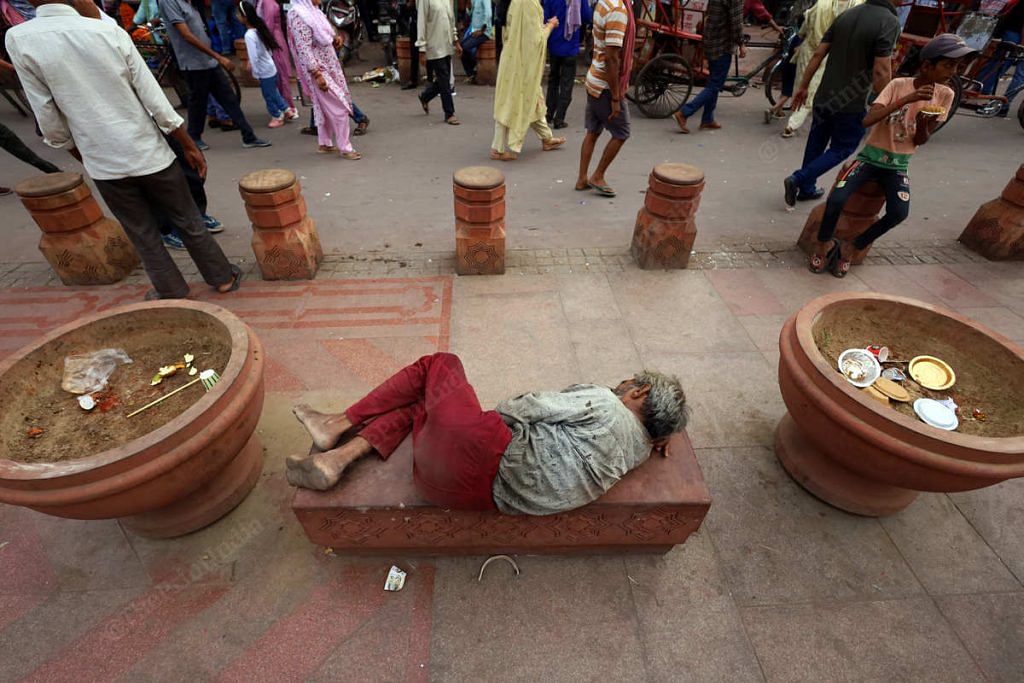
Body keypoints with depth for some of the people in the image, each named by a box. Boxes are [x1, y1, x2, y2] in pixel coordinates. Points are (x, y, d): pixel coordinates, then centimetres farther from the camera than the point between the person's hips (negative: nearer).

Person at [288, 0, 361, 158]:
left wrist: (334, 39, 2)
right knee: (339, 107, -8)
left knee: (325, 107, 15)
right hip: (319, 70, -9)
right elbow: (304, 49, -23)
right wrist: (317, 74, -26)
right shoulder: (299, 15, -18)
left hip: (328, 67, 9)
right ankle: (345, 148, -1)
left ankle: (324, 144, 25)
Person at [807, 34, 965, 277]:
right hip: (871, 157, -3)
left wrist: (923, 125, -18)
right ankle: (824, 243, -3)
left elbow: (920, 140, 3)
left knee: (899, 213, -24)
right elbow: (867, 121, -23)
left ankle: (851, 248, -3)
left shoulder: (945, 95, 1)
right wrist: (907, 99, -30)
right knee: (836, 199, -30)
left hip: (898, 165, 3)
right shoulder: (898, 85, -9)